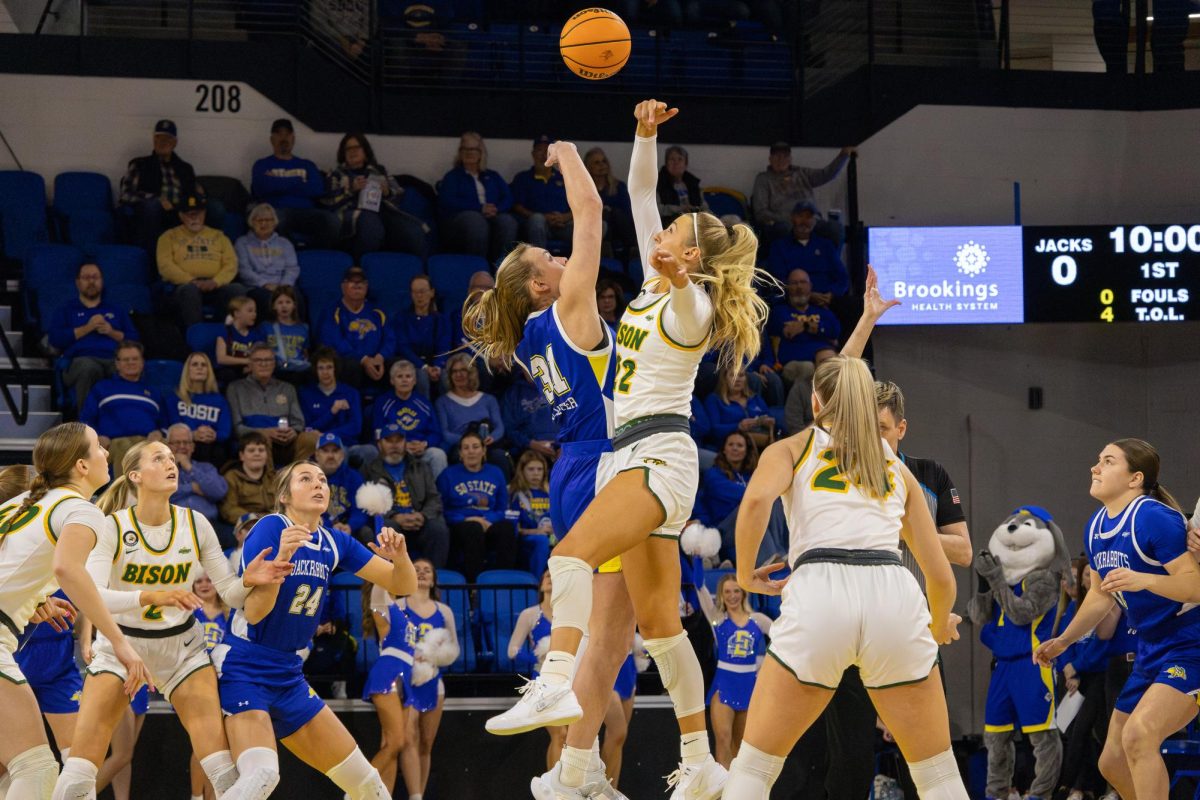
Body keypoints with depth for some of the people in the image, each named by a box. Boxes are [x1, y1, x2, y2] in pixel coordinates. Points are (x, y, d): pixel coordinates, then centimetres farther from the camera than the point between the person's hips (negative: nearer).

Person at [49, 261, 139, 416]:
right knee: (88, 367, -43)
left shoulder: (116, 310, 32)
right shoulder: (66, 310, 27)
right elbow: (55, 339, 9)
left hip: (115, 359, 2)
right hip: (81, 358, -1)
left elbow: (134, 339, 20)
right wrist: (87, 328, 4)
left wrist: (112, 332, 3)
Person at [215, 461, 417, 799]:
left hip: (289, 676, 7)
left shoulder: (334, 543, 5)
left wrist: (399, 556, -15)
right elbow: (253, 611, -21)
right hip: (244, 670, -7)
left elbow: (404, 586, 7)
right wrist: (282, 556, -35)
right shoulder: (270, 528, -13)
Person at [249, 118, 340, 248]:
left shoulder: (306, 165, 26)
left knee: (330, 219, -32)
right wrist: (298, 183, 6)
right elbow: (262, 187, -3)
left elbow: (318, 189, 5)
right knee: (277, 218, -41)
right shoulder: (262, 165, 19)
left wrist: (280, 184, 3)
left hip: (307, 214, 2)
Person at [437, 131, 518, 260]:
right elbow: (447, 202, 1)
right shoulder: (452, 177, 20)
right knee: (475, 220, -40)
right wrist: (480, 208, -11)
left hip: (493, 217, 3)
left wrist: (496, 209, -10)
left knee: (507, 220, -34)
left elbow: (508, 198, 15)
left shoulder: (493, 176, 30)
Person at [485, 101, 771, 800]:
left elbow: (691, 301, -36)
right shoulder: (656, 286, 16)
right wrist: (646, 133, 8)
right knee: (658, 620, 8)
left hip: (659, 453, -10)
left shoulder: (691, 304, -8)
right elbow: (641, 193, 19)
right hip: (640, 455, 10)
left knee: (574, 553, -32)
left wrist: (679, 277, -56)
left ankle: (557, 686, -49)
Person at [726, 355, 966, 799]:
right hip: (894, 595, 2)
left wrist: (745, 575, 10)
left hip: (819, 595, -2)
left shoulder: (790, 449, 20)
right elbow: (941, 576, 25)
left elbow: (757, 499, -5)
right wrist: (940, 626, 45)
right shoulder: (897, 467, 28)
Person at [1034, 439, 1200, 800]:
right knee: (1112, 762, 11)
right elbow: (1102, 594, 22)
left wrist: (1144, 580, -40)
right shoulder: (1095, 527, 6)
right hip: (1151, 653, 10)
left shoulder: (1154, 519, -20)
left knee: (1138, 735, -29)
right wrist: (1062, 641, 25)